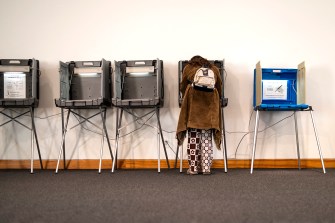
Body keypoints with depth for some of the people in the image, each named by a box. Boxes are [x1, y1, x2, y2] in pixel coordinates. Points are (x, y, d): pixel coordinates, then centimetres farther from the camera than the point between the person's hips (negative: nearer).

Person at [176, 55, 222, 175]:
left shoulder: (188, 68, 18)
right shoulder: (214, 69, 22)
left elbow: (183, 87, 21)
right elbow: (219, 87, 22)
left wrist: (186, 99, 39)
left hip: (193, 101, -1)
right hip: (210, 102, 1)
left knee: (193, 136, 3)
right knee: (207, 137, 6)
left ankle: (193, 168, 4)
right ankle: (206, 167, 4)